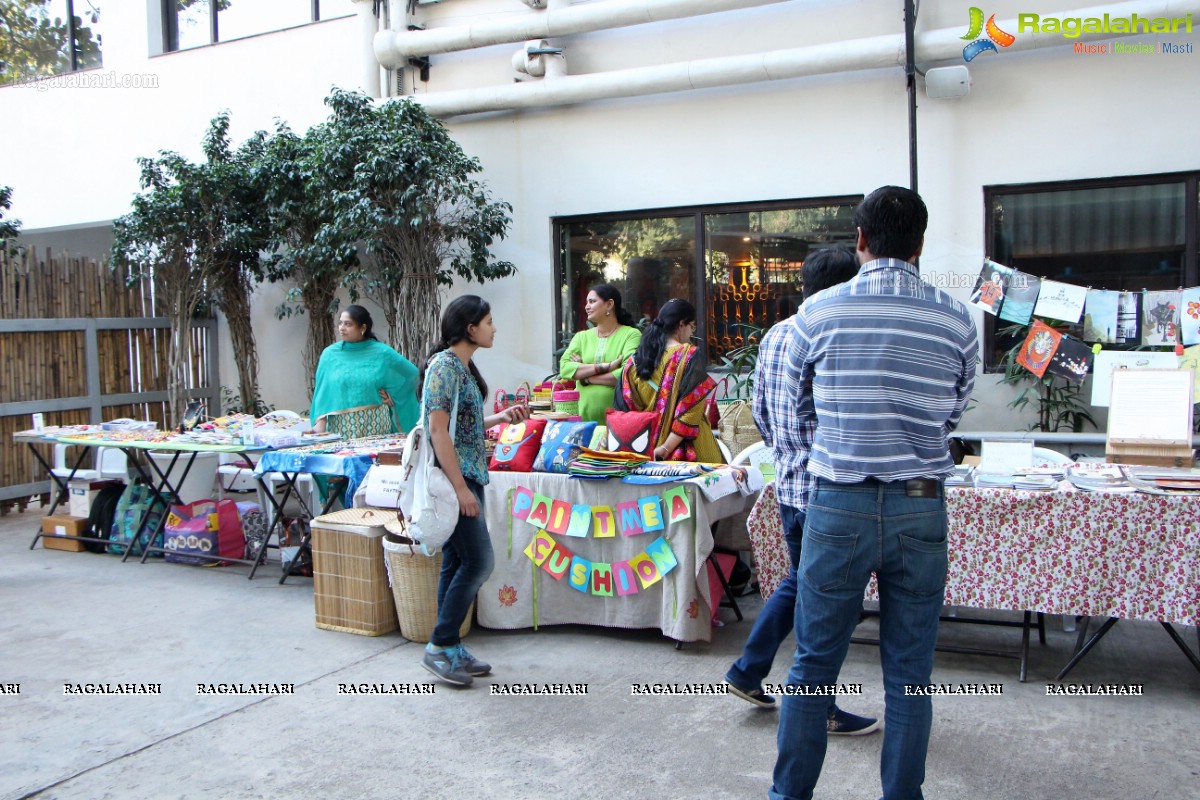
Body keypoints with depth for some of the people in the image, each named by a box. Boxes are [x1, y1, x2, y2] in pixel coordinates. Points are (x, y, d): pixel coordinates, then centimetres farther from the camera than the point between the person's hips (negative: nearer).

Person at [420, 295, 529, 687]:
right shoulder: (445, 365, -15)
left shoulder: (464, 365, 14)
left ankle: (451, 648, 19)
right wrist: (461, 487, -23)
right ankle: (439, 646, 4)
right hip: (454, 477, -10)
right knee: (478, 561, -7)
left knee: (457, 562, 11)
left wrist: (502, 417, 11)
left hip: (468, 476, 10)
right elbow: (438, 429, -20)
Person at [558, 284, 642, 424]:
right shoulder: (581, 337, 13)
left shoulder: (631, 334, -1)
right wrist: (604, 367, -14)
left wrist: (586, 377, -8)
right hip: (584, 416, 4)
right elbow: (564, 368, -3)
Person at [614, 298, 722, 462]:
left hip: (646, 447, 5)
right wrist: (666, 448, -15)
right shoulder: (690, 356, -9)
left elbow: (624, 407, 2)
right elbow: (691, 409, -15)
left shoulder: (634, 361, 4)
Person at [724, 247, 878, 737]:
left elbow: (759, 410, 14)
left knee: (798, 582, 24)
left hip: (788, 485, 8)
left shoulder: (773, 336, 7)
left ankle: (747, 672, 31)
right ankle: (820, 710, 21)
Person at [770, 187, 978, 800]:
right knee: (910, 676, 13)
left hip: (838, 507, -1)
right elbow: (954, 414, 12)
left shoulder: (817, 313, -5)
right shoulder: (957, 321, -1)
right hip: (921, 509, 1)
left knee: (813, 667, 11)